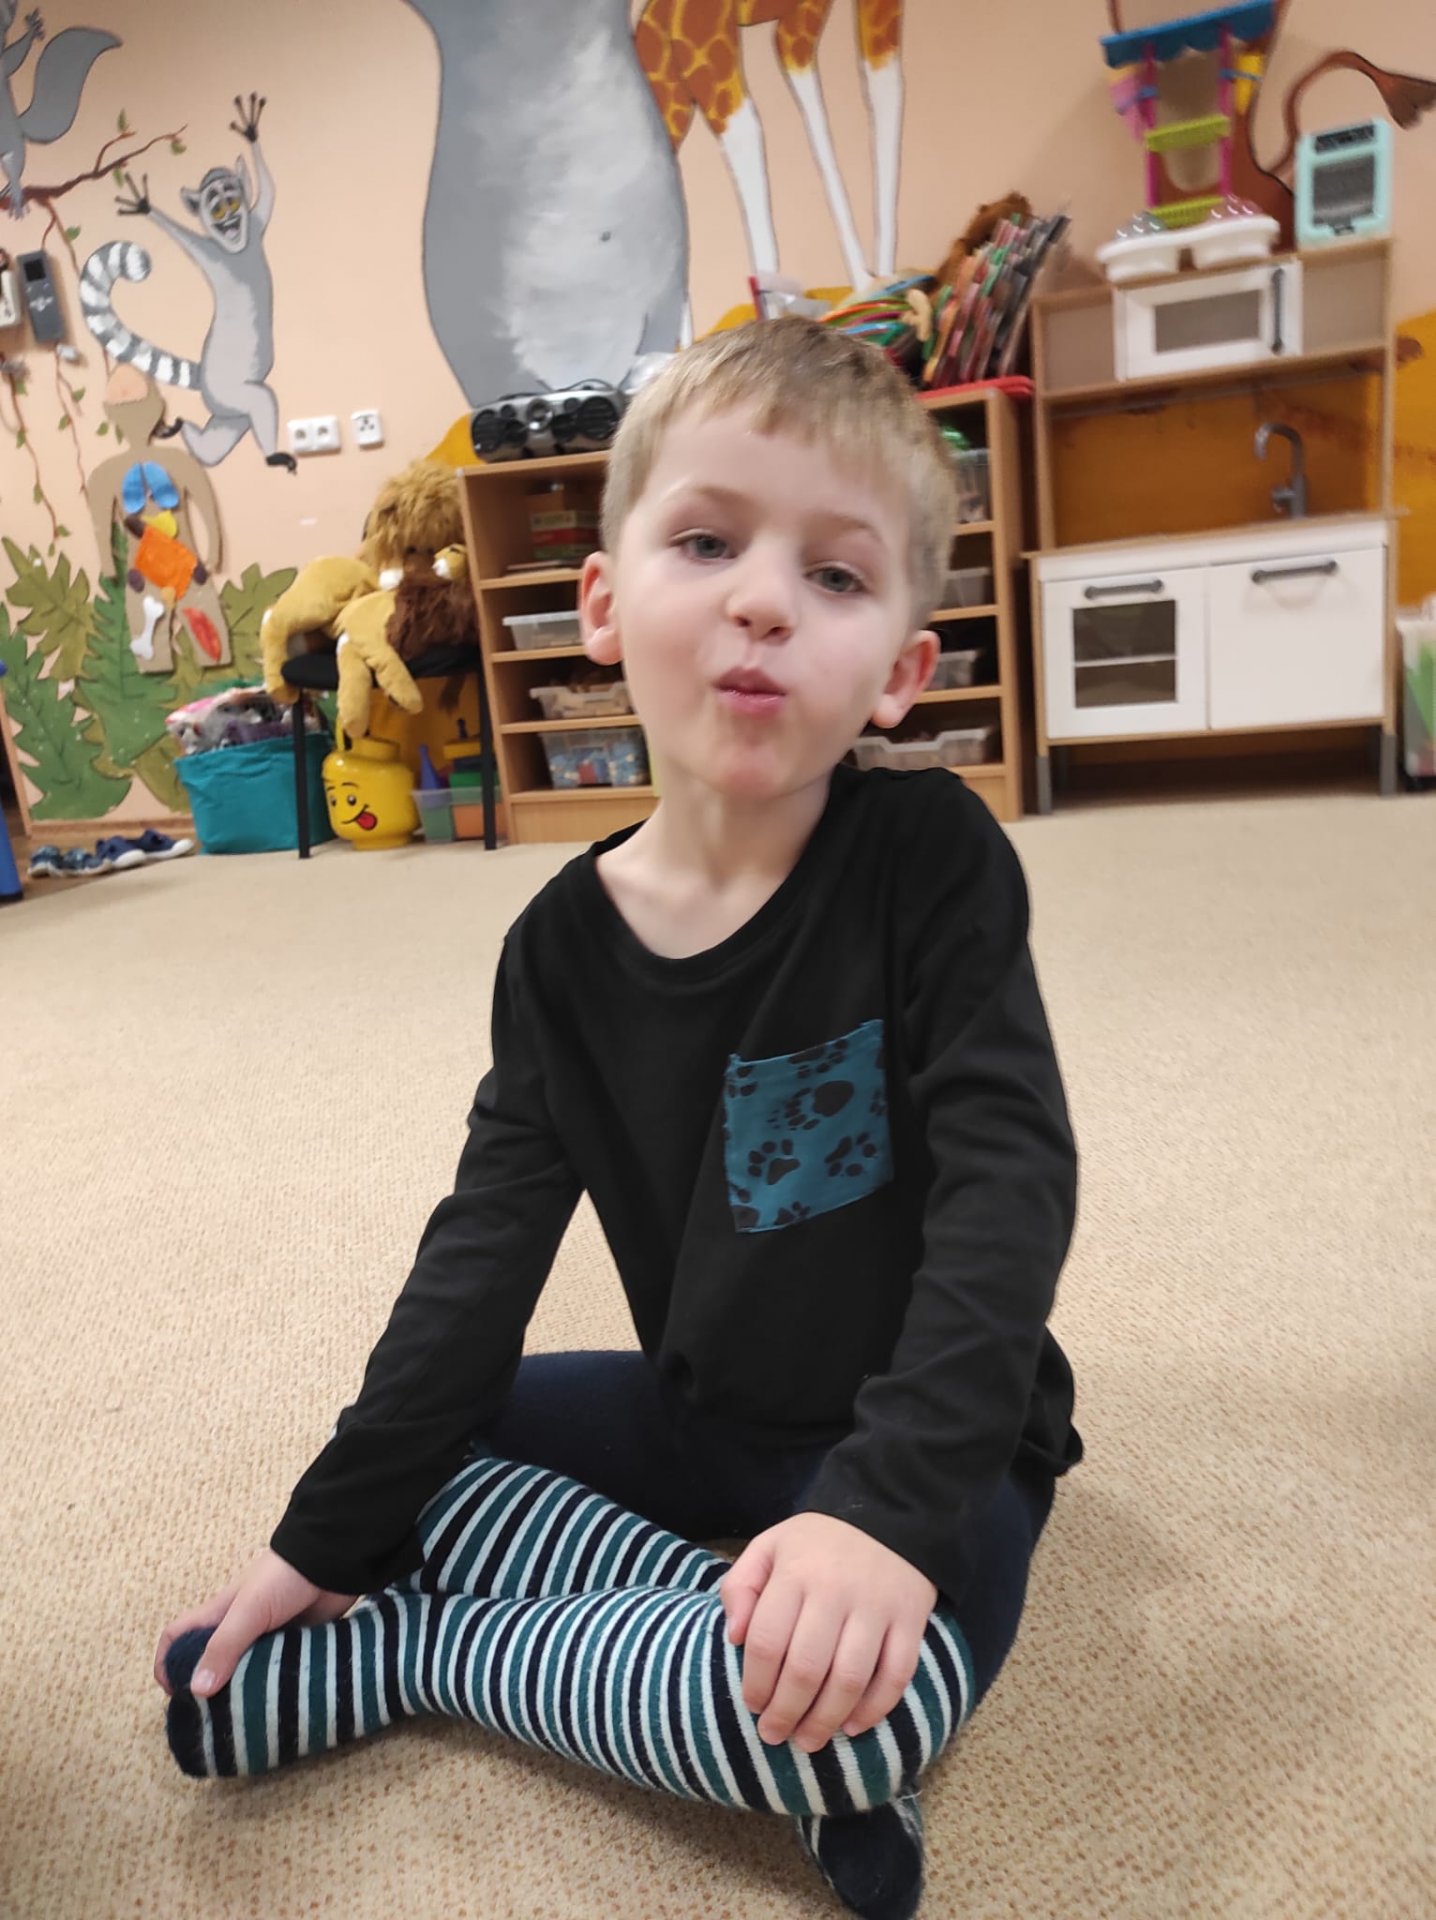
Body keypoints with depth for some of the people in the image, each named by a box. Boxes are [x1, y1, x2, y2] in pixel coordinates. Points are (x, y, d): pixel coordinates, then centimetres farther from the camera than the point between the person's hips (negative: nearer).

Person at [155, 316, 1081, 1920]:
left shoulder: (930, 859, -19)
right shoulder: (562, 946, -9)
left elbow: (1007, 1187, -23)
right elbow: (487, 1244, -3)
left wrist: (890, 1502, -35)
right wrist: (334, 1532, -2)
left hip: (930, 1437, -3)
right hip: (699, 1415, 4)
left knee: (866, 1684, -33)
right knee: (397, 1434, 2)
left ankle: (412, 1652, -8)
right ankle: (725, 1619, -10)